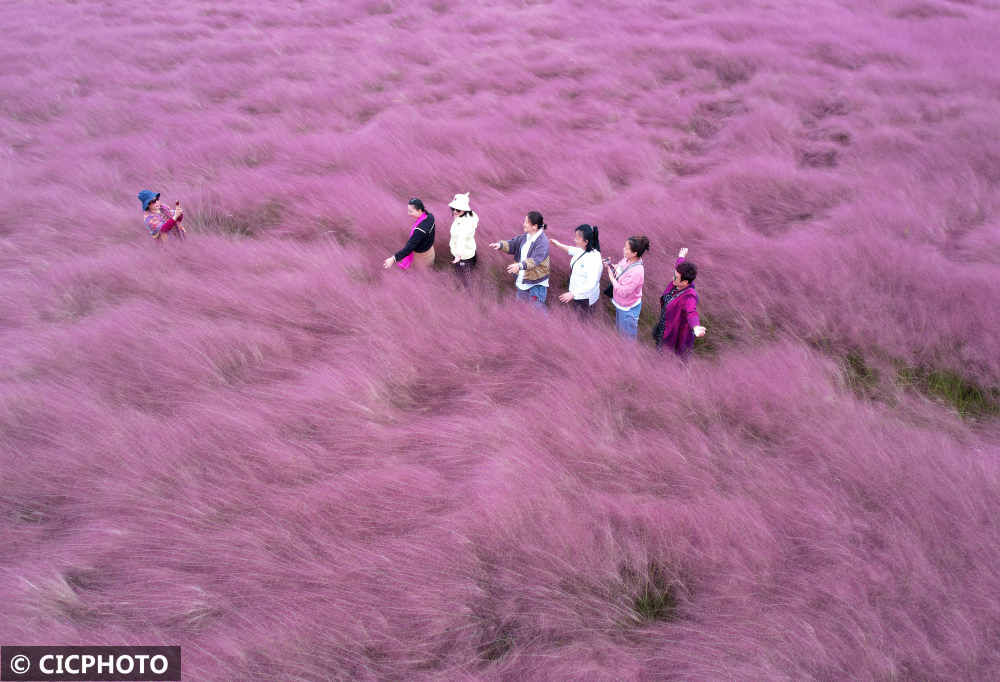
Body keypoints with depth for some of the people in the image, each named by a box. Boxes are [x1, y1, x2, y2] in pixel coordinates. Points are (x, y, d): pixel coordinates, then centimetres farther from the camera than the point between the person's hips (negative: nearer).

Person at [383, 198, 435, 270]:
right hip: (430, 250, 8)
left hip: (422, 256, -8)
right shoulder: (429, 216, -14)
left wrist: (393, 259, -43)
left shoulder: (420, 230, -40)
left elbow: (409, 247, -41)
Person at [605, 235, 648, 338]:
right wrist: (611, 265, -10)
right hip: (620, 303, 9)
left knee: (627, 334, 15)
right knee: (620, 327, 32)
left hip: (628, 308, -9)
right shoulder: (627, 259, -12)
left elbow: (622, 292, -34)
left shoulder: (637, 272, -37)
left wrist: (611, 276, -27)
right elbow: (619, 269, 10)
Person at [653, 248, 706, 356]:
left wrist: (696, 328, -75)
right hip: (664, 328, 8)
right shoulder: (677, 284, -12)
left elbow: (691, 313, -53)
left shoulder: (689, 297, -34)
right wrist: (681, 257, 32)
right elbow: (679, 269, 10)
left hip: (677, 334, -8)